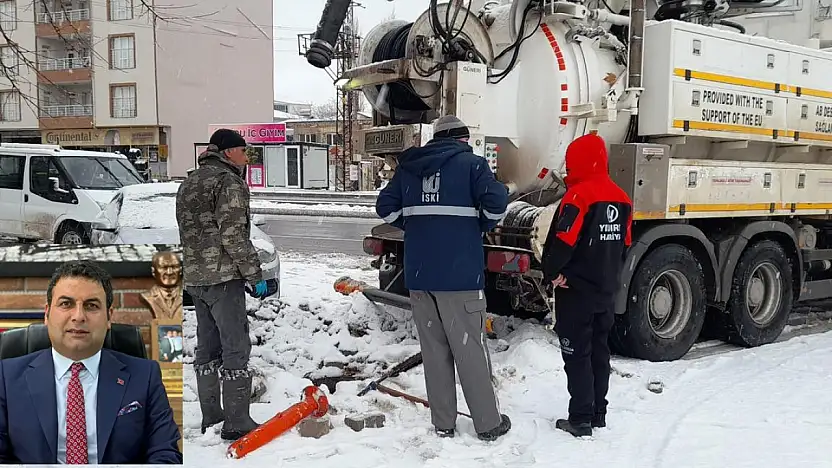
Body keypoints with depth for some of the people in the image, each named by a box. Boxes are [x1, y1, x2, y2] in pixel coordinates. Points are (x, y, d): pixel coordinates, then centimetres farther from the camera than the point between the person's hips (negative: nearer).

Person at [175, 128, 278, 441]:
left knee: (207, 346, 15)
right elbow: (233, 236, -17)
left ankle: (210, 415, 24)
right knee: (235, 348, -4)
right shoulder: (229, 181, -10)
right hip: (222, 277, -9)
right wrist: (255, 276, -13)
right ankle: (237, 422, -1)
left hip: (194, 276, 9)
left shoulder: (190, 183, 19)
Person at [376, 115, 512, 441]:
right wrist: (482, 226, 4)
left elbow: (386, 207, 9)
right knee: (470, 349, 4)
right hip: (459, 275, -4)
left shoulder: (408, 167, 11)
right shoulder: (471, 163, -2)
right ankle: (488, 423, 14)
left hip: (419, 274, 4)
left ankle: (443, 423, 19)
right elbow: (496, 202, -15)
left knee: (434, 351, 12)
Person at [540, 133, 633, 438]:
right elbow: (624, 245, 12)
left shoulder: (579, 195, -17)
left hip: (575, 290, -8)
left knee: (577, 354, -1)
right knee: (599, 351, 15)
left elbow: (563, 242, -21)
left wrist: (552, 273, -7)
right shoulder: (621, 198, 8)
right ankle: (598, 413, 24)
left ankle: (580, 420, 4)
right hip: (606, 291, 8)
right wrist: (609, 277, 17)